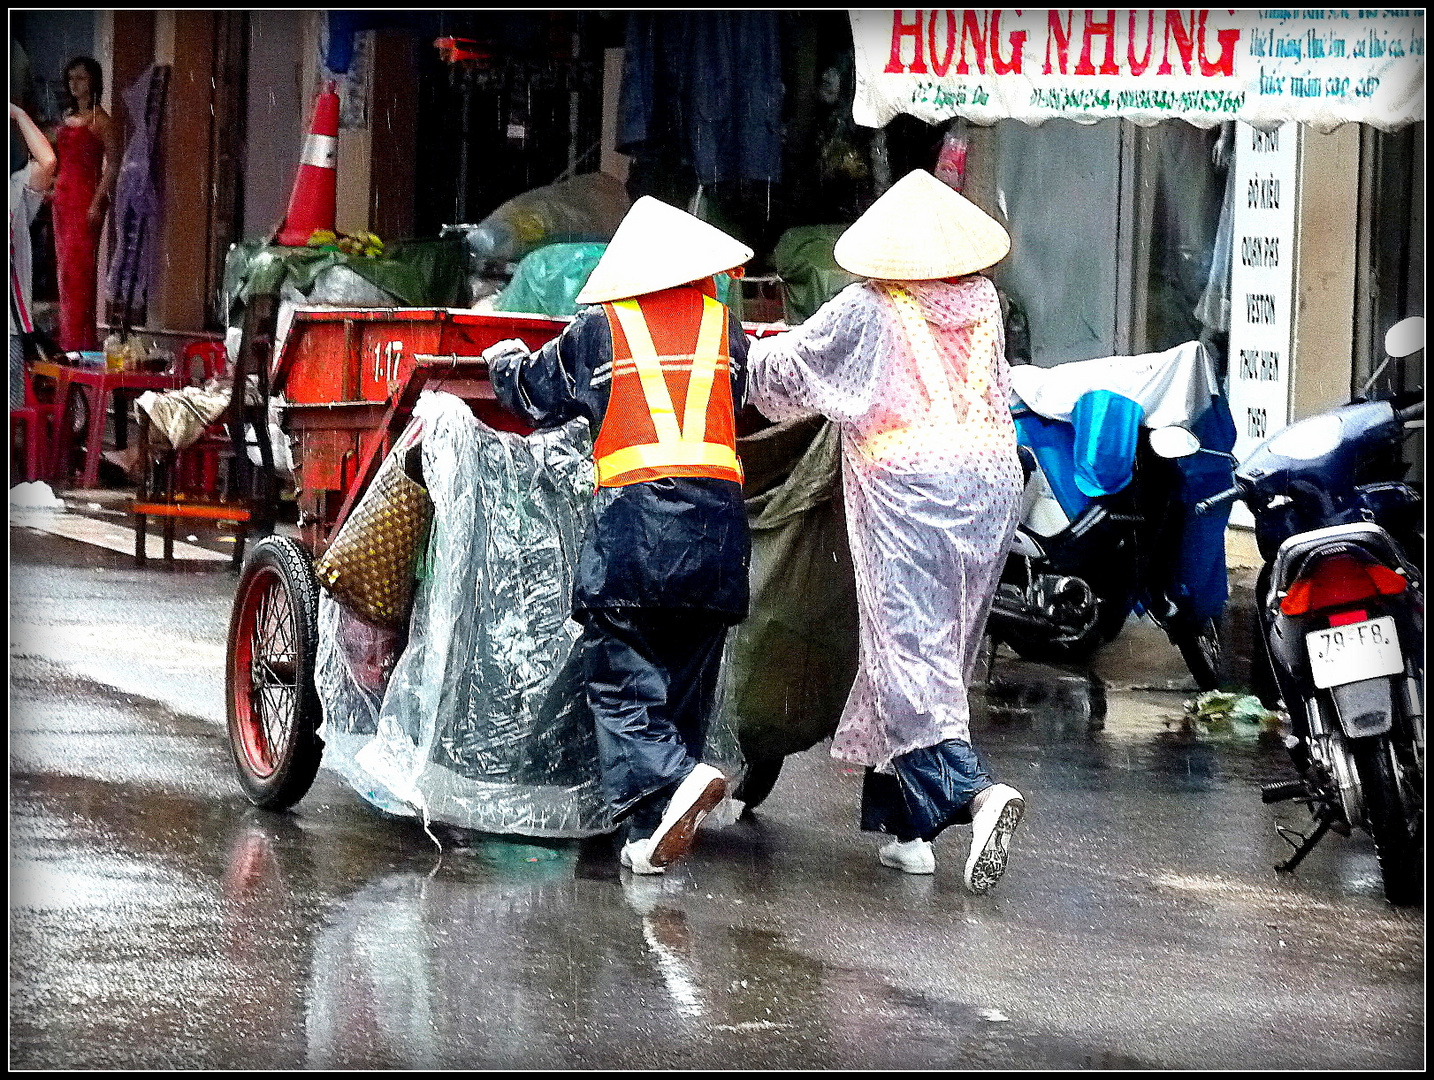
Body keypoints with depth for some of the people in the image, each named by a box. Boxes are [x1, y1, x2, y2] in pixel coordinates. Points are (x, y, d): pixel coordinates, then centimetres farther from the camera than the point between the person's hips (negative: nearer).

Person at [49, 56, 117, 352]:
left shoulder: (99, 120, -8)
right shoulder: (67, 116, 16)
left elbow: (112, 164, -12)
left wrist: (97, 203, -18)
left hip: (85, 195, -8)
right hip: (62, 196, 8)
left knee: (77, 267, -11)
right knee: (65, 267, 8)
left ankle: (80, 341, -10)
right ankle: (68, 339, 12)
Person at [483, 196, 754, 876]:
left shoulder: (601, 328, 8)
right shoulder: (723, 327, 14)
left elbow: (535, 393, 22)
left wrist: (505, 362, 45)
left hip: (632, 518, -3)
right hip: (718, 525, 3)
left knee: (620, 674, -3)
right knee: (684, 678, 9)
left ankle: (671, 778, -28)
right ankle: (653, 834, 8)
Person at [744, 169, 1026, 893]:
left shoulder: (867, 312, -6)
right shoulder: (982, 303, 8)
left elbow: (783, 376, 4)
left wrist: (758, 352, 28)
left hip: (907, 487, -5)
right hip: (990, 481, 5)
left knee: (909, 651, -9)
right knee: (942, 651, 12)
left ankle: (971, 790, -31)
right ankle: (907, 824, 16)